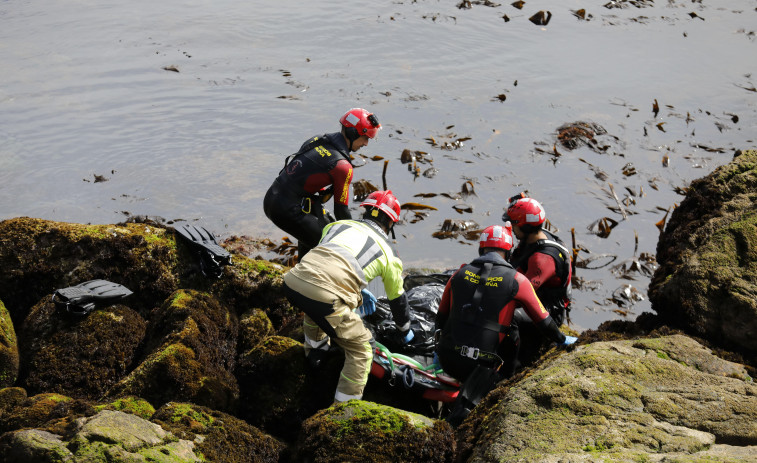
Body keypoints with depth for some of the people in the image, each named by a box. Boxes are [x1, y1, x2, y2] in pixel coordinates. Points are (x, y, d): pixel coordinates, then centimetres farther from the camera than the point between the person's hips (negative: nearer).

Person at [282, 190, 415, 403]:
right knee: (361, 349, 14)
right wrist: (405, 331, 54)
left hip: (293, 281, 5)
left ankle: (314, 351, 58)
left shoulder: (337, 225, 30)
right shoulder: (389, 253, 21)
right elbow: (397, 299, 35)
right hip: (325, 296, -5)